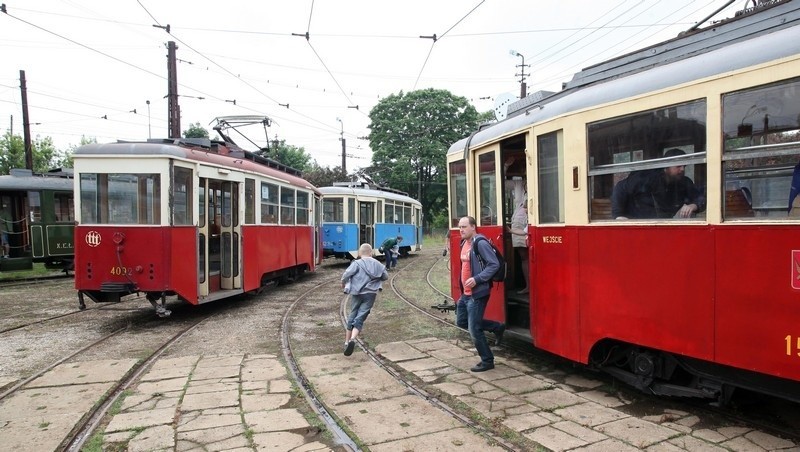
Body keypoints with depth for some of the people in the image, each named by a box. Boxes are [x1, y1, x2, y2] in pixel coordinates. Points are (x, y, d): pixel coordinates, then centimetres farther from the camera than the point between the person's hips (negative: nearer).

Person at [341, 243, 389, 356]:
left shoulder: (357, 263, -5)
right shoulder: (378, 264, 6)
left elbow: (346, 274, -15)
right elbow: (386, 276, 16)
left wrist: (343, 283, 5)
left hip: (357, 293, -1)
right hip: (371, 294, 1)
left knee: (352, 316, 14)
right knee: (360, 318, -2)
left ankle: (347, 342, 19)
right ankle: (352, 339, -25)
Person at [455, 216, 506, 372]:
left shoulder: (480, 243, -17)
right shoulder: (464, 243, 11)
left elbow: (494, 264, -22)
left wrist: (477, 279, -27)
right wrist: (463, 288, 15)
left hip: (477, 294, -10)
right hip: (465, 293, 10)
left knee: (474, 330, -3)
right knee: (461, 321, 18)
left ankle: (487, 361, 16)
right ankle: (497, 327, 28)